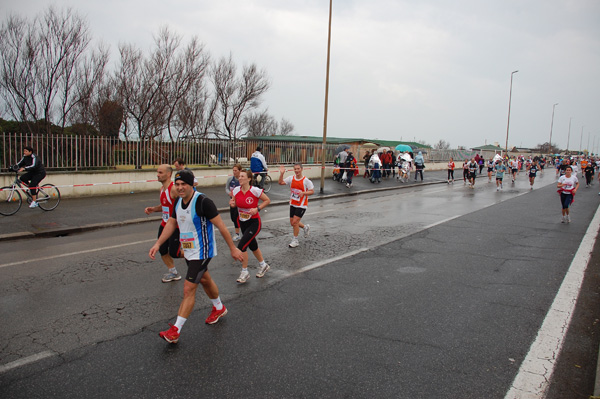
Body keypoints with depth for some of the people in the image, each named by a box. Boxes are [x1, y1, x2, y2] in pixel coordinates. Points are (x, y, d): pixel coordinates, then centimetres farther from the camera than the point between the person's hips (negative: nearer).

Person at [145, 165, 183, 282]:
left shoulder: (174, 189, -21)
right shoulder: (162, 189, 8)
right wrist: (153, 209, 4)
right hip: (164, 224, 9)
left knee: (174, 253, -3)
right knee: (162, 250, 10)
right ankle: (173, 273, 26)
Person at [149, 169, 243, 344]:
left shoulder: (203, 202, -23)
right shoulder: (179, 201, 1)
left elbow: (221, 226, -19)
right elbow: (171, 223, 13)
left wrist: (233, 248, -15)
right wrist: (158, 244, 4)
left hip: (202, 252, -9)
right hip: (189, 251, 9)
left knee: (188, 289, -8)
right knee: (205, 280, 25)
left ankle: (176, 331, 0)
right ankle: (219, 308, 48)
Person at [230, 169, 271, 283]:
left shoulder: (255, 190, -18)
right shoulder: (236, 190, -4)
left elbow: (267, 200, -6)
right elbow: (234, 202, 13)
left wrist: (257, 209, -18)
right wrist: (232, 203, -11)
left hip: (254, 222, -6)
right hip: (243, 222, 6)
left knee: (241, 246, -15)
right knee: (252, 245, 20)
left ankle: (244, 272, 4)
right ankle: (263, 265, 44)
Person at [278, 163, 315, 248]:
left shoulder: (306, 180, -13)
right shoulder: (291, 178, 0)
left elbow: (312, 191, -9)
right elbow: (281, 183, -4)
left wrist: (303, 193, -25)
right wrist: (282, 173, -18)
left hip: (301, 205, -6)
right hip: (292, 204, 6)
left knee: (295, 222, -10)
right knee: (292, 223, 13)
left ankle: (295, 240, 6)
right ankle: (305, 227, 40)